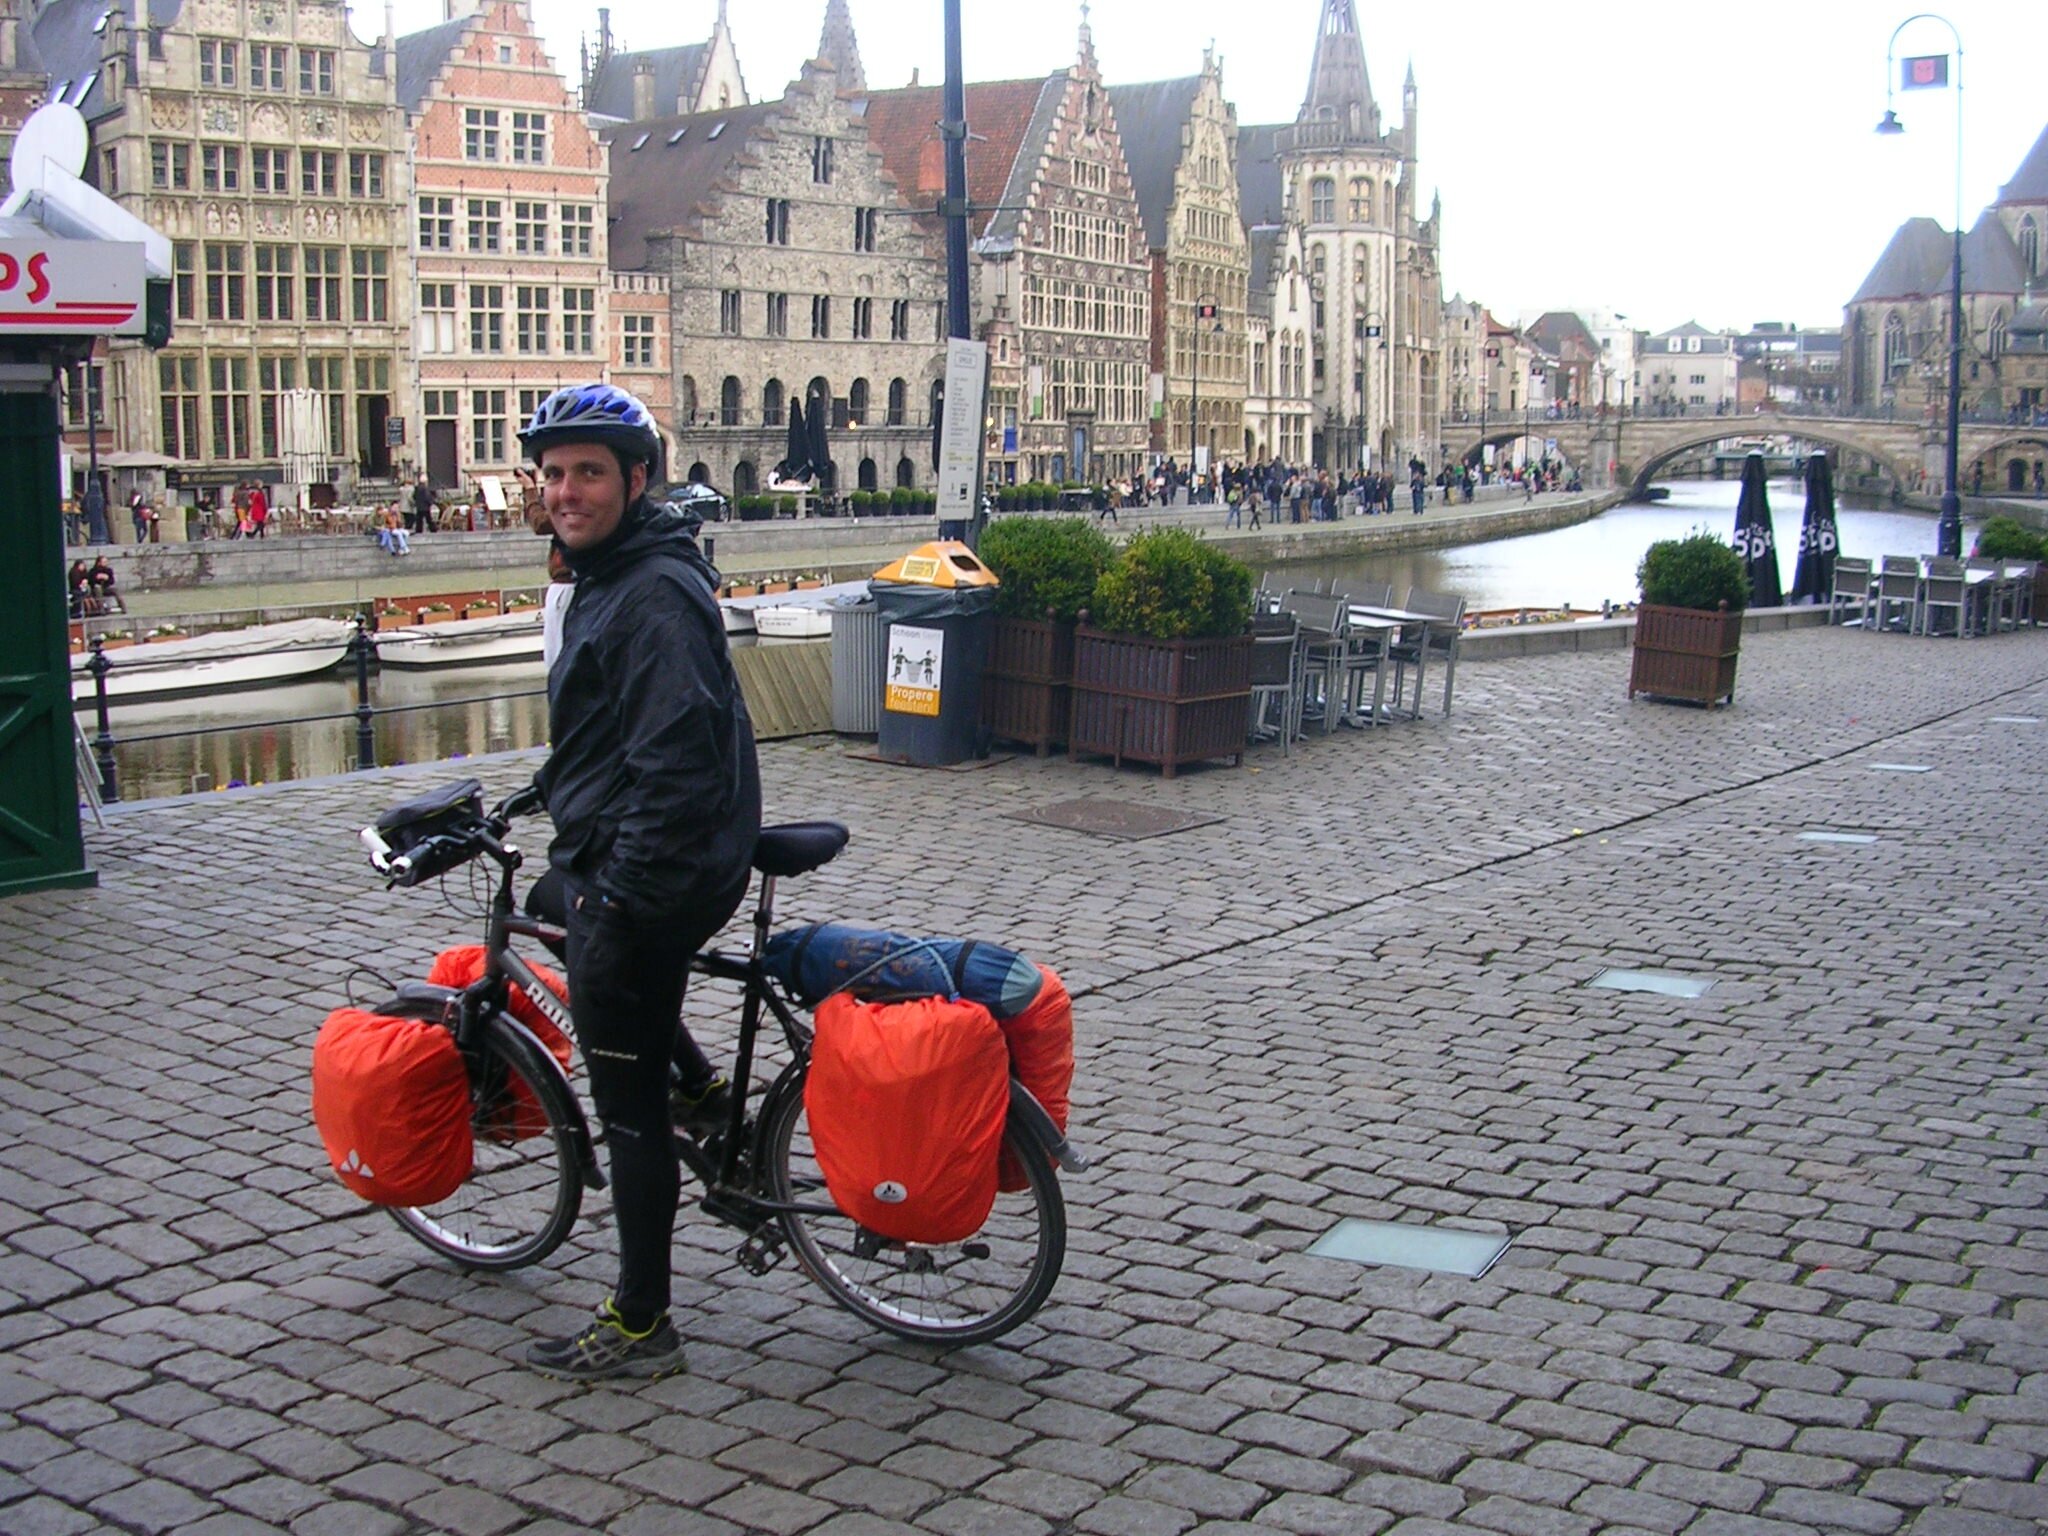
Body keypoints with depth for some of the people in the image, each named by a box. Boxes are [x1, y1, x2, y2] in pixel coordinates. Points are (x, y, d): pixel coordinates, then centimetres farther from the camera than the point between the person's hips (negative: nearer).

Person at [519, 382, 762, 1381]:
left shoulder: (655, 596, -22)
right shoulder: (614, 573, 11)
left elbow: (673, 763, -28)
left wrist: (617, 893, -25)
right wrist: (564, 792, 33)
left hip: (648, 878, -10)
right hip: (617, 863, 10)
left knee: (629, 1107, -1)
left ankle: (640, 1329, 11)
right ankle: (700, 1091, 35)